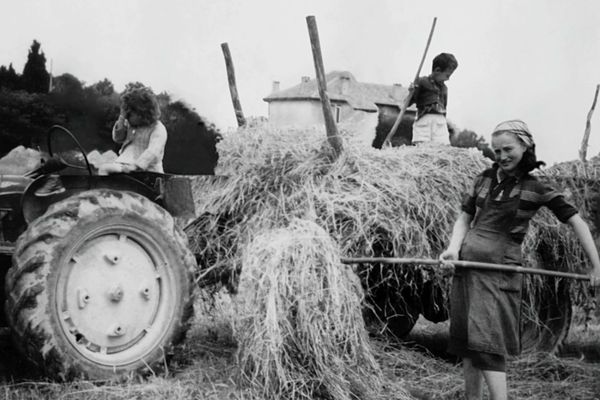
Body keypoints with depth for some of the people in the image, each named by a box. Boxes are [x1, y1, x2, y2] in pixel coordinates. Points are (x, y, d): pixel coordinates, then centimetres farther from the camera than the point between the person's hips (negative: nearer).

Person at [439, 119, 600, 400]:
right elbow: (464, 218, 14)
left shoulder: (536, 189, -4)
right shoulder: (485, 179, 9)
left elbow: (577, 223, -2)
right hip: (466, 265, 5)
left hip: (499, 271, -5)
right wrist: (454, 248, -5)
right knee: (465, 342, 9)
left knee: (487, 344, -15)